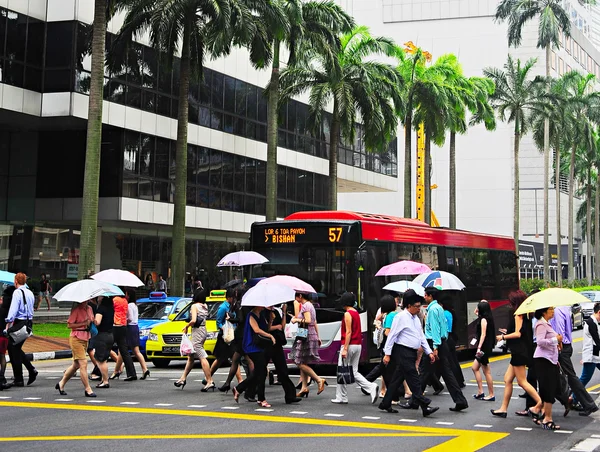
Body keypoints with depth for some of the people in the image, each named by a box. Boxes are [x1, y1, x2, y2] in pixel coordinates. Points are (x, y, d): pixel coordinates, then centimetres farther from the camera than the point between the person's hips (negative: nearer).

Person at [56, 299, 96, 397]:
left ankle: (61, 384, 29)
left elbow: (92, 322, 23)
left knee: (76, 364, 14)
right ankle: (88, 389, -3)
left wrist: (92, 322, 0)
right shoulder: (76, 309, -11)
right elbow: (69, 325, -14)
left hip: (85, 339, 8)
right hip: (76, 338, -8)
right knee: (83, 363, -9)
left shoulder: (89, 309, 10)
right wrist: (83, 323, -20)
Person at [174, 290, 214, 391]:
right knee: (191, 357, 16)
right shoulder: (205, 306, 11)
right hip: (203, 330, 9)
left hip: (197, 331, -9)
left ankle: (210, 381, -17)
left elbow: (193, 320, -19)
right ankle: (183, 378, 23)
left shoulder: (194, 306, -10)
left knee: (202, 357, -12)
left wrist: (186, 326, -1)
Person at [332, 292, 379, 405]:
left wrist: (345, 349, -19)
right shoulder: (356, 313, 15)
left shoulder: (348, 314, -12)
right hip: (358, 345, 9)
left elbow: (348, 332, -18)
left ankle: (341, 397, 5)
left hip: (349, 345, -9)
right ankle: (372, 387, -6)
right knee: (354, 371, 11)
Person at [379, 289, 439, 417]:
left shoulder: (416, 318, 16)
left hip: (411, 353, 9)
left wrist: (429, 352, 14)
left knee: (398, 379, 12)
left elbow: (421, 336, 21)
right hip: (403, 353, -9)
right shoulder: (401, 317, -10)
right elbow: (392, 335, -12)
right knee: (414, 380, -10)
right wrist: (387, 354, -14)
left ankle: (386, 404, 19)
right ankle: (425, 407, -12)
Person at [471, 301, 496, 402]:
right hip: (486, 347, 10)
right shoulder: (487, 318, 11)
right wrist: (478, 314, 17)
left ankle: (491, 395, 2)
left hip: (484, 347, -10)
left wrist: (479, 347, -27)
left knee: (486, 372, -4)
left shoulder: (483, 320, -14)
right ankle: (480, 392, 14)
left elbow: (483, 334, -22)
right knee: (475, 368, 14)